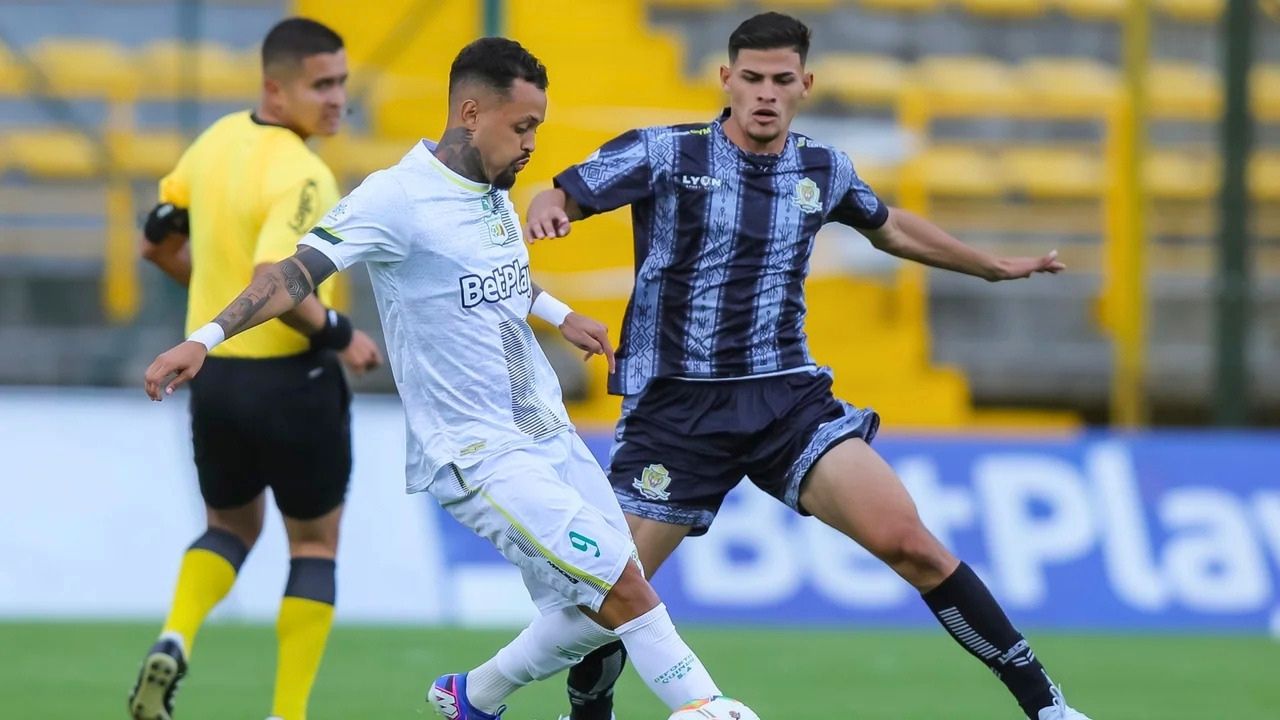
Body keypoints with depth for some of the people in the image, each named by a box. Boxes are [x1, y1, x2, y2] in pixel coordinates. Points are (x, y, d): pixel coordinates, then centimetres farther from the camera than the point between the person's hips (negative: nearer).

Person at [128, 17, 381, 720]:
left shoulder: (218, 140, 3)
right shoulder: (300, 175, -21)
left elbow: (159, 241, 15)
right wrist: (340, 335, -18)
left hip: (213, 375, 6)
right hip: (291, 381, -6)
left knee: (230, 526, 24)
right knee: (314, 544, 12)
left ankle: (174, 640, -3)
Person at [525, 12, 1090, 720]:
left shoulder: (824, 170, 7)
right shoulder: (665, 154, -5)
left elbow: (890, 227, 27)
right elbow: (559, 196, -7)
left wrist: (994, 266, 34)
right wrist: (545, 211, -32)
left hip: (787, 398, 2)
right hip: (675, 405, -2)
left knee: (906, 537, -15)